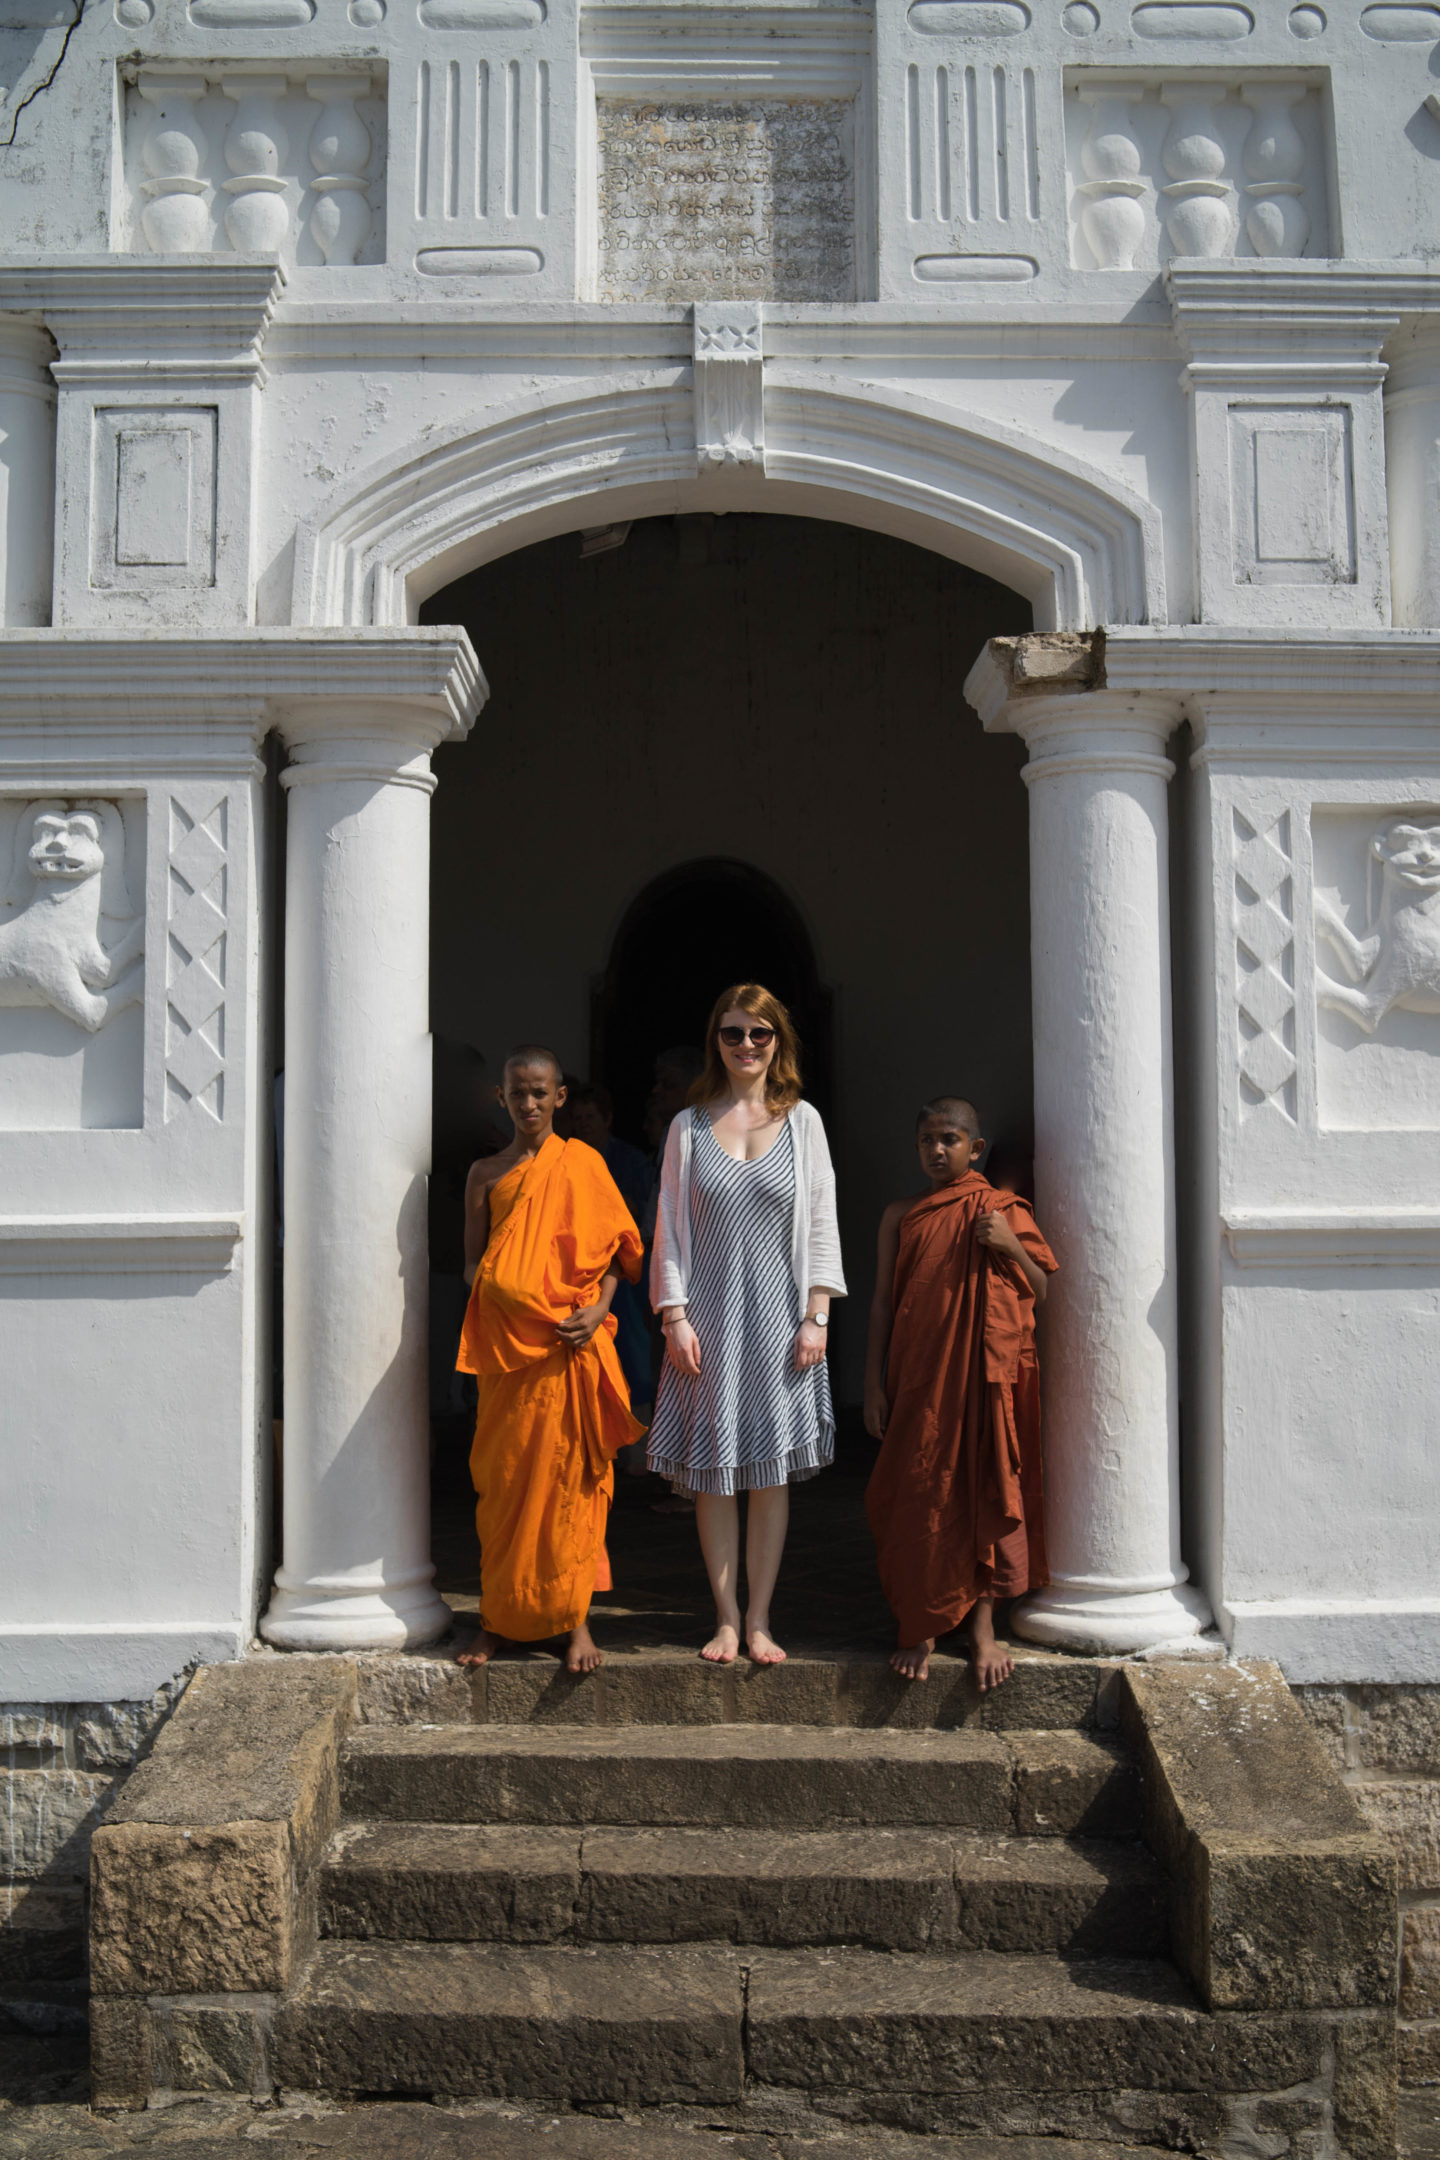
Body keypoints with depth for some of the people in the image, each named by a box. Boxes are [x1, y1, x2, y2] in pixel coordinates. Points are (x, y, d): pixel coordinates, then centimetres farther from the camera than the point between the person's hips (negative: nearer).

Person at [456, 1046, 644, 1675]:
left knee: (569, 1479, 1)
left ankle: (574, 1616, 10)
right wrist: (507, 1294, -11)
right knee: (502, 1477, 5)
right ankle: (499, 1616, 16)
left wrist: (598, 1308, -10)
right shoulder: (485, 1173, 9)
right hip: (507, 1346, 1)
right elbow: (473, 1262, 7)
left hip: (572, 1347, -1)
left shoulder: (583, 1164, 6)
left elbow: (615, 1249, 6)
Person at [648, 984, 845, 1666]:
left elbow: (821, 1222, 4)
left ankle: (759, 1620, 13)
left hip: (777, 1317, 0)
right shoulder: (689, 1126, 6)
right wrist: (675, 1316, -4)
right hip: (709, 1319, 0)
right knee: (712, 1474, 2)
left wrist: (817, 1316, -4)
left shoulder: (801, 1121, 6)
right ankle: (726, 1617, 14)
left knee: (770, 1473, 2)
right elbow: (670, 1227, 5)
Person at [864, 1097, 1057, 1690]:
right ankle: (921, 1626, 16)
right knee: (919, 1497, 2)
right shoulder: (901, 1216, 7)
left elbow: (1041, 1295, 3)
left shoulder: (1002, 1212, 3)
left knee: (985, 1490, 2)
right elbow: (883, 1302, 6)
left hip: (985, 1375, -1)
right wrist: (874, 1384, 1)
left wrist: (1010, 1247, -14)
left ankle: (983, 1628, 13)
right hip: (918, 1379, 1)